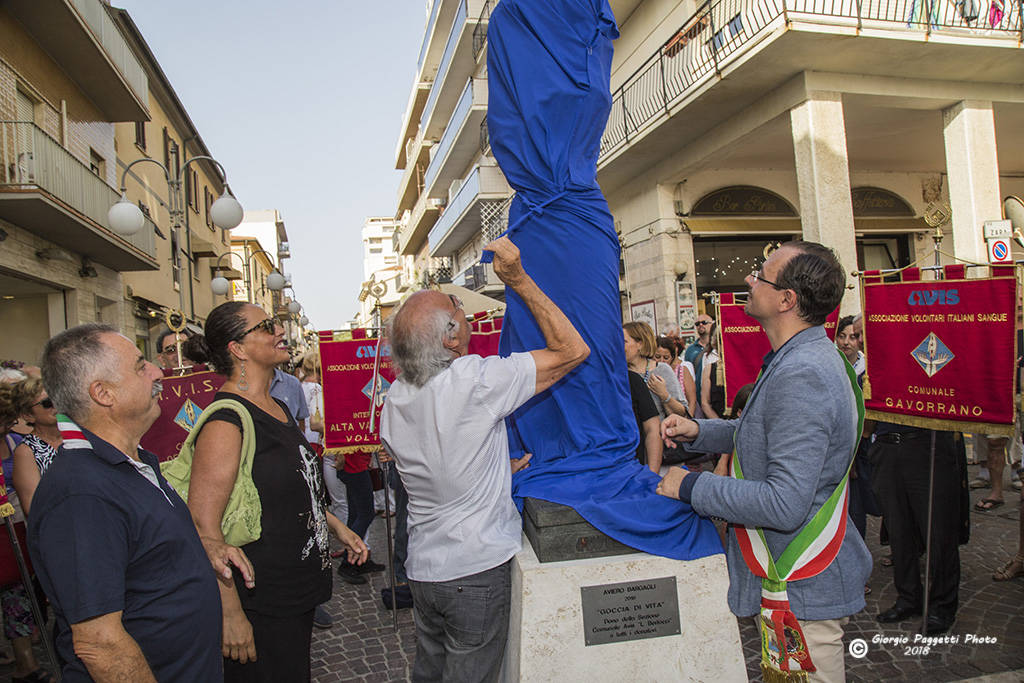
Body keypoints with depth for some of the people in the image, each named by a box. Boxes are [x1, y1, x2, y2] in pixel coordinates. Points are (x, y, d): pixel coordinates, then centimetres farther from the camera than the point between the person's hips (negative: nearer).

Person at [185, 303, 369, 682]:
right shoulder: (225, 422, -19)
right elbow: (203, 524, -24)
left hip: (298, 592, 9)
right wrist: (230, 614, -23)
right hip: (261, 604, -9)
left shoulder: (279, 408, 10)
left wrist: (337, 526, 18)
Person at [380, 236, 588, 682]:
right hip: (478, 569, -6)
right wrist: (519, 281, -15)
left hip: (423, 569, 6)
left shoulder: (394, 399, 0)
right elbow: (572, 350, -17)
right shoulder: (476, 381, -23)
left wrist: (500, 466, 15)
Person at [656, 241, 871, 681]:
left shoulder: (800, 376, -28)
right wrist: (699, 432, 6)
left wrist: (691, 487, -21)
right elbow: (765, 435, 21)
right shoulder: (806, 358, 7)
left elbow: (785, 504, -32)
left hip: (801, 593, -10)